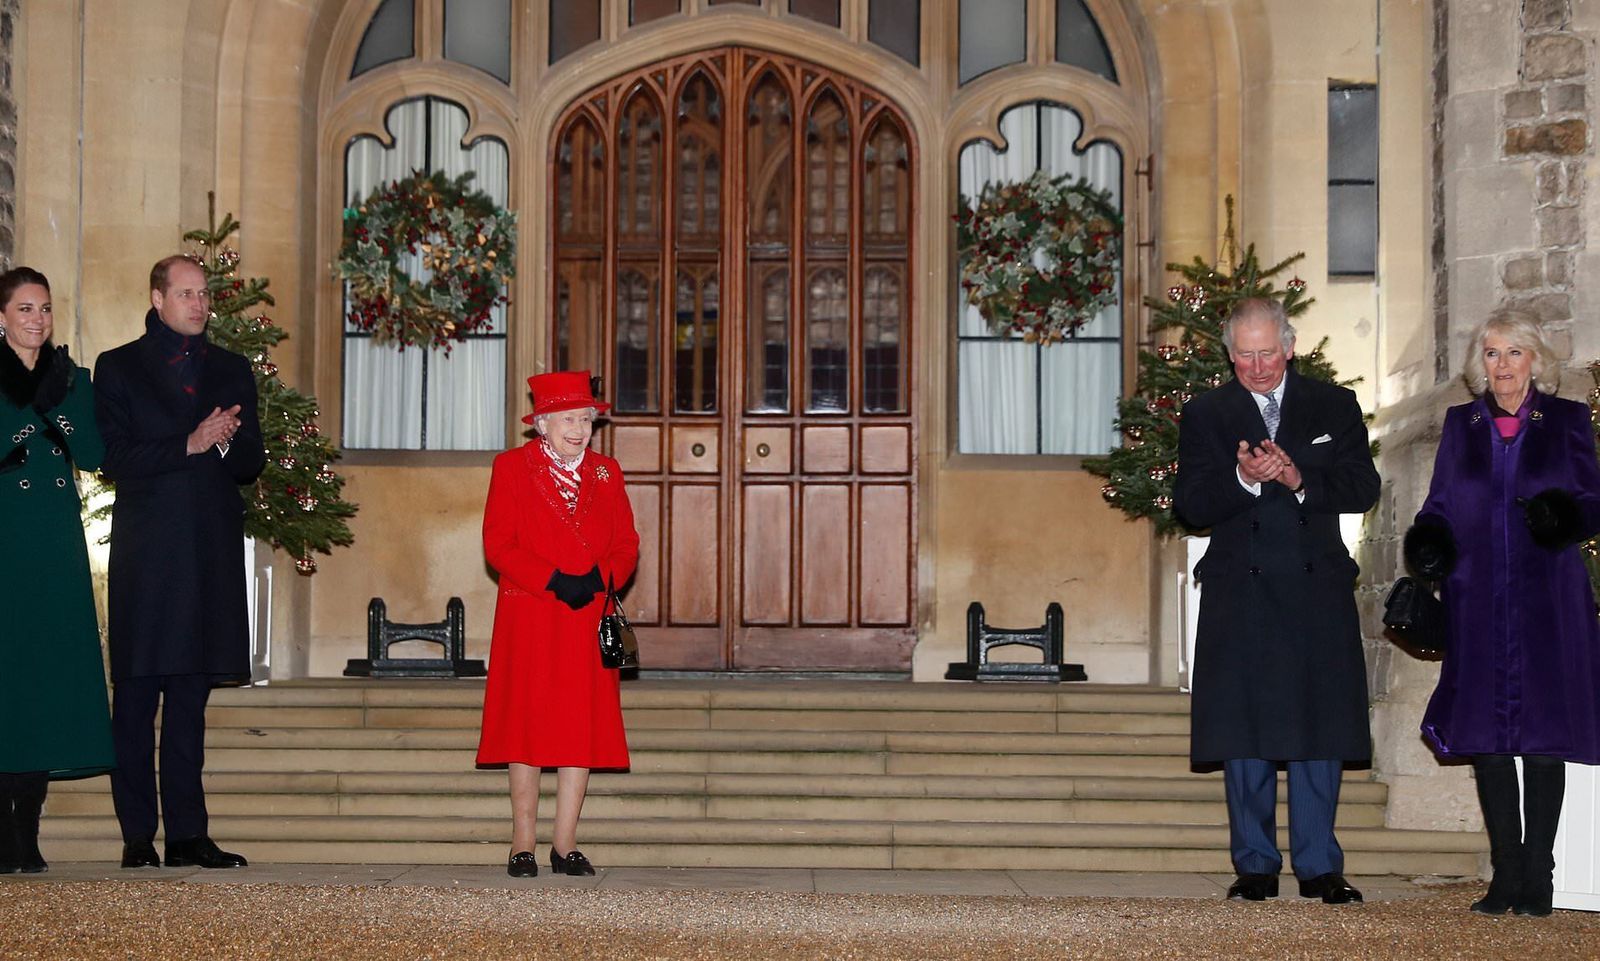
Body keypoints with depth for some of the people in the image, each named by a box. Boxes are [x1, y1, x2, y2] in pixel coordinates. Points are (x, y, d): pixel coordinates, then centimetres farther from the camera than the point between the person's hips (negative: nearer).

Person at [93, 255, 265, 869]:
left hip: (211, 551, 3)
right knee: (135, 698, -4)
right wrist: (189, 445, -14)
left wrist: (226, 441, -8)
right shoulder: (118, 368, 7)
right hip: (144, 555, -3)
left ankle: (187, 834, 6)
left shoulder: (233, 372, 17)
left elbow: (251, 464, 13)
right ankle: (137, 836, 0)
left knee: (190, 699, 5)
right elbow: (115, 460, -5)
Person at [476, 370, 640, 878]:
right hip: (528, 620, -3)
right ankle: (522, 846, 4)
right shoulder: (512, 467, 2)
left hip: (588, 620, 3)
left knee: (583, 728, 0)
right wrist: (554, 581, -15)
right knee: (526, 726, -2)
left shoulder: (605, 472, 13)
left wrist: (597, 579, -11)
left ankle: (565, 845, 6)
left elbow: (626, 544, 10)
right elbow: (497, 544, -5)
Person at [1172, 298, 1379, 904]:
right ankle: (1255, 866, 9)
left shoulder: (1334, 408, 10)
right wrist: (1243, 478, -21)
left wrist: (1300, 479, -16)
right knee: (1245, 730, 1)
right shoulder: (1205, 414, 7)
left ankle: (1319, 866, 7)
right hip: (1240, 592, 0)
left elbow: (1363, 488, 0)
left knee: (1319, 727, 0)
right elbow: (1190, 505, -2)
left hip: (1318, 588, 0)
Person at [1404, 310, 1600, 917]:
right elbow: (1440, 507, 13)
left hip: (1547, 602, -2)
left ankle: (1536, 878, 2)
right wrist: (1426, 545, -8)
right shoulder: (1461, 424, 13)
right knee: (1486, 737, 1)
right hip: (1478, 605, 2)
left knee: (1542, 736, -3)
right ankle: (1506, 876, 8)